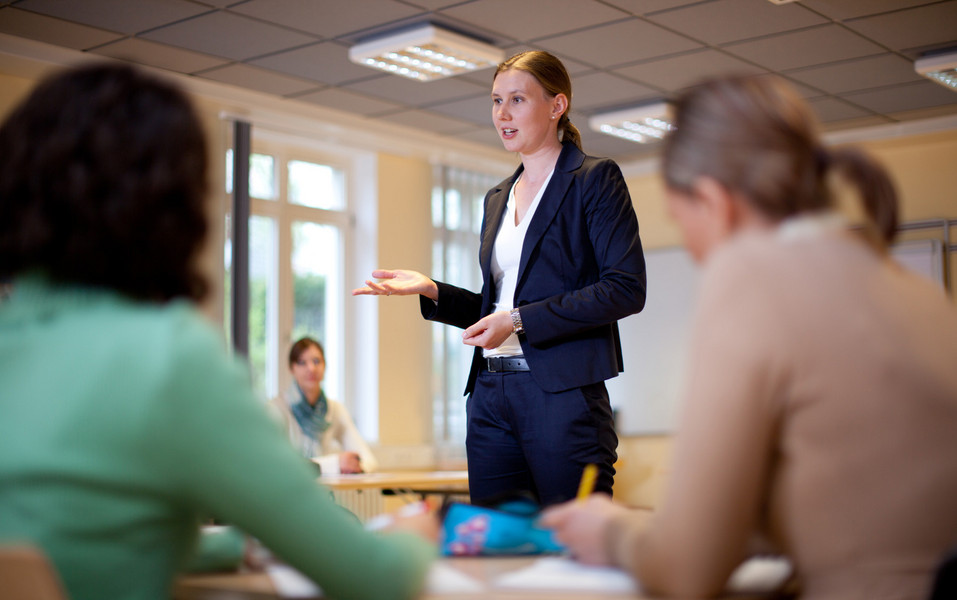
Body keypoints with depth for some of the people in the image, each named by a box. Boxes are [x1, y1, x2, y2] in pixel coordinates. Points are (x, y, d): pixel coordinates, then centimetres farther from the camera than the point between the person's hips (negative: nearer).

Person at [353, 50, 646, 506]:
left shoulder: (595, 179, 0)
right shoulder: (498, 198, 21)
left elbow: (626, 289, -10)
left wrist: (520, 320, -14)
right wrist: (432, 291, 6)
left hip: (562, 388, -6)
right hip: (490, 393, 7)